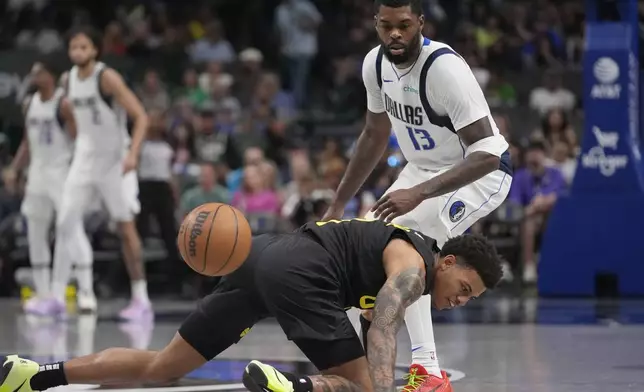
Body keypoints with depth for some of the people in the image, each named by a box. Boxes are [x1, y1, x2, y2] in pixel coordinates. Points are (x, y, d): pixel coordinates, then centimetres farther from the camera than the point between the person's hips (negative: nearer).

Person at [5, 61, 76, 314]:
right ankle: (42, 293, 11)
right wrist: (14, 169, 9)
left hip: (61, 171, -8)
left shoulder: (63, 104, -12)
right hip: (38, 172, 8)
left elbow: (79, 140, -14)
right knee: (35, 234, 6)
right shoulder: (29, 105, 10)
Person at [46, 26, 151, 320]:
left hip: (115, 161, -6)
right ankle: (58, 298, 3)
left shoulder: (107, 77, -16)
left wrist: (132, 153, -32)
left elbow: (141, 116, -20)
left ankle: (141, 300, 2)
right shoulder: (70, 79, 4)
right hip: (84, 159, 6)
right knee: (66, 224, -1)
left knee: (126, 228, -3)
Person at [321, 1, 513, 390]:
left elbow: (487, 153, -35)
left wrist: (418, 194, -43)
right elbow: (375, 134, 10)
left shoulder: (445, 68, -31)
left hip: (480, 173, -8)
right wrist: (338, 205, 12)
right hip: (424, 169, 9)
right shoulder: (376, 64, -8)